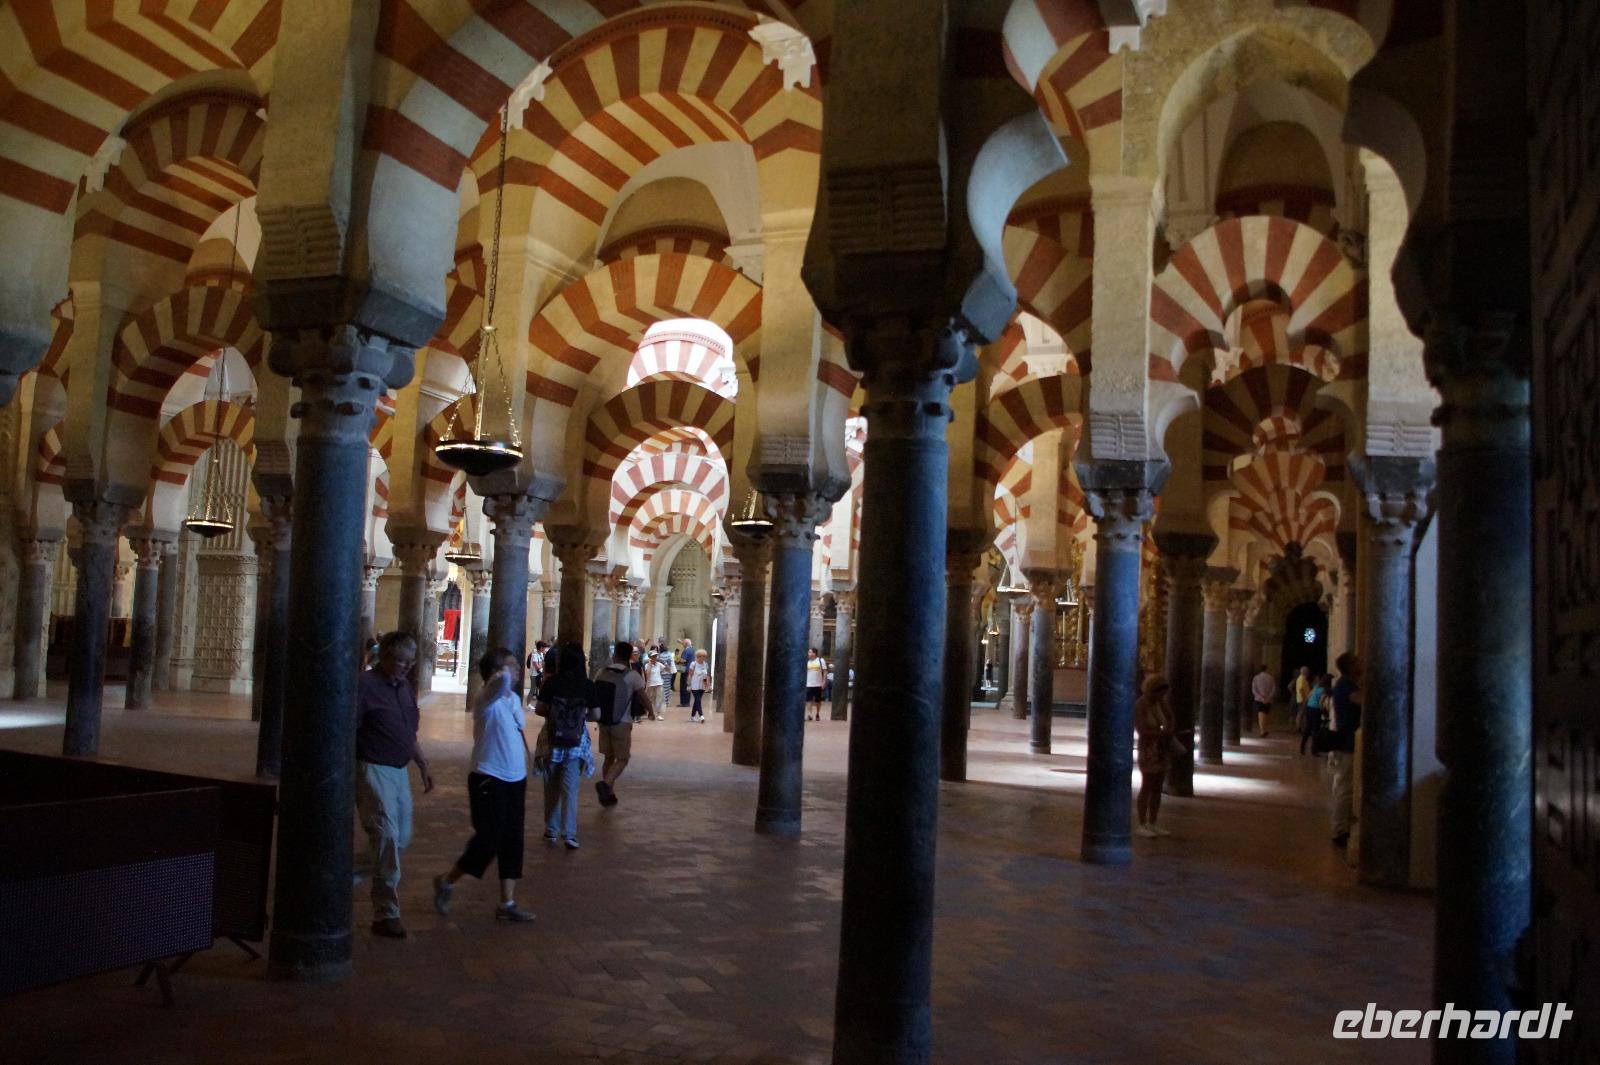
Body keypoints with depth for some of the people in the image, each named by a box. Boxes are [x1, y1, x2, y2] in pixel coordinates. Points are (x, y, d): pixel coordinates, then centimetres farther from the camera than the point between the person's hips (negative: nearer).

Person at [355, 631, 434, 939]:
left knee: (402, 837, 16)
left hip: (398, 771, 8)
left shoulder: (404, 686, 12)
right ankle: (386, 915, -2)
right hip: (373, 771, -8)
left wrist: (424, 766, 22)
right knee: (387, 837, -9)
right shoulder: (365, 686, -14)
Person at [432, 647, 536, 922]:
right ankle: (446, 883, 20)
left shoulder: (514, 698, 11)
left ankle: (507, 903, 16)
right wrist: (503, 675, -17)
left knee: (512, 841, 8)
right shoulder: (487, 698, -15)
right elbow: (502, 680, -40)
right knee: (488, 840, -3)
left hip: (515, 779, 8)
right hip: (488, 779, -8)